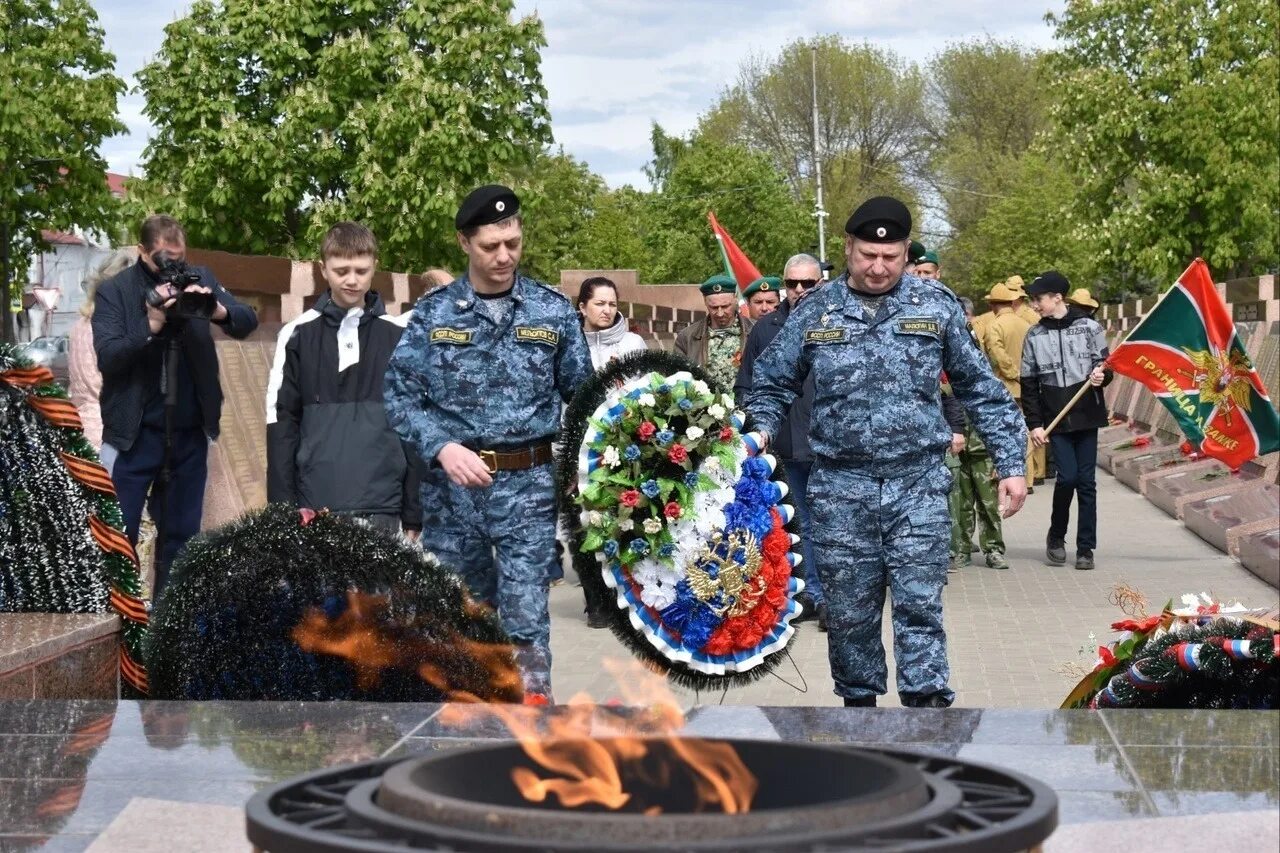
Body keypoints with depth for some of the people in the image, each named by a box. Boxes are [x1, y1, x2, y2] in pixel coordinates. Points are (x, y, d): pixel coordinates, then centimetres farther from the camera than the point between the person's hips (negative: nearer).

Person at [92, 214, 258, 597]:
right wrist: (151, 325, -30)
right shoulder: (113, 291, -6)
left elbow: (248, 321, -4)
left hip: (189, 430, 3)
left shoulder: (199, 279, 3)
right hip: (134, 432, -3)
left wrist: (219, 311, -25)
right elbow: (106, 357, -16)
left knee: (181, 533, 11)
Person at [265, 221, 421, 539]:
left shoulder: (400, 337, 4)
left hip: (382, 506, 0)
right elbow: (281, 425, 5)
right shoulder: (298, 335, 5)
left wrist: (414, 514, 2)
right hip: (315, 504, 0)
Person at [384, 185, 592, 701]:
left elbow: (580, 394, 8)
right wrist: (443, 446, -16)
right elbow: (400, 395, -1)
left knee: (525, 620, -5)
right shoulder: (432, 314, 2)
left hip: (527, 485, -1)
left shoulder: (553, 311, 3)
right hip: (451, 485, 1)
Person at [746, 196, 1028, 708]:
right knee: (849, 612, 8)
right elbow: (772, 382, 14)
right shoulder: (816, 312, 6)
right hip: (839, 489, 1)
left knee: (919, 607, -5)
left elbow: (981, 388, 9)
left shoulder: (936, 306, 5)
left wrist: (1010, 464, 5)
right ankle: (858, 702, 23)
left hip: (919, 485, -1)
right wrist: (759, 432, -6)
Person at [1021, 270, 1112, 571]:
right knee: (1067, 476, -11)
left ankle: (1085, 548, 10)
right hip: (1056, 420, 0)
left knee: (1086, 481, 2)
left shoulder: (1089, 328, 1)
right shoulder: (1034, 336, 5)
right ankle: (1056, 536, 12)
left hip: (1087, 416, 0)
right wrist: (1034, 424, -1)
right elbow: (1029, 385, 6)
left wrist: (1101, 375, -15)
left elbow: (1107, 366, 9)